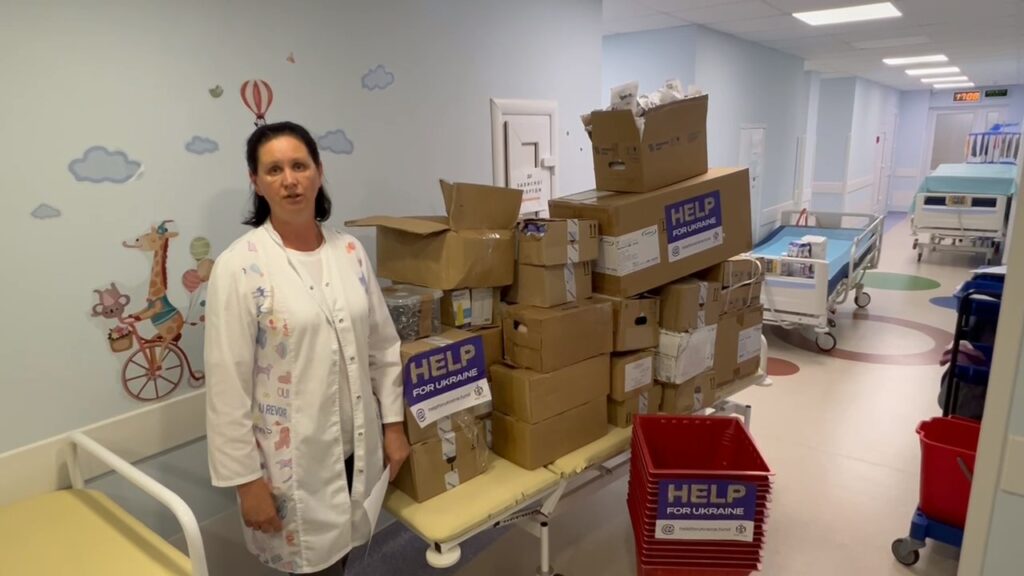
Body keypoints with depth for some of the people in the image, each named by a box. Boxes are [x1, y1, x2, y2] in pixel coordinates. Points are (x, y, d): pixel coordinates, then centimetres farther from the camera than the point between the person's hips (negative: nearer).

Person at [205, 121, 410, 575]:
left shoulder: (350, 251, 1)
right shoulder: (239, 267, -14)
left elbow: (383, 345, 7)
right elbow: (228, 386, -13)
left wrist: (393, 423, 7)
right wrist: (246, 478, -12)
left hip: (356, 447, 5)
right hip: (291, 459, -4)